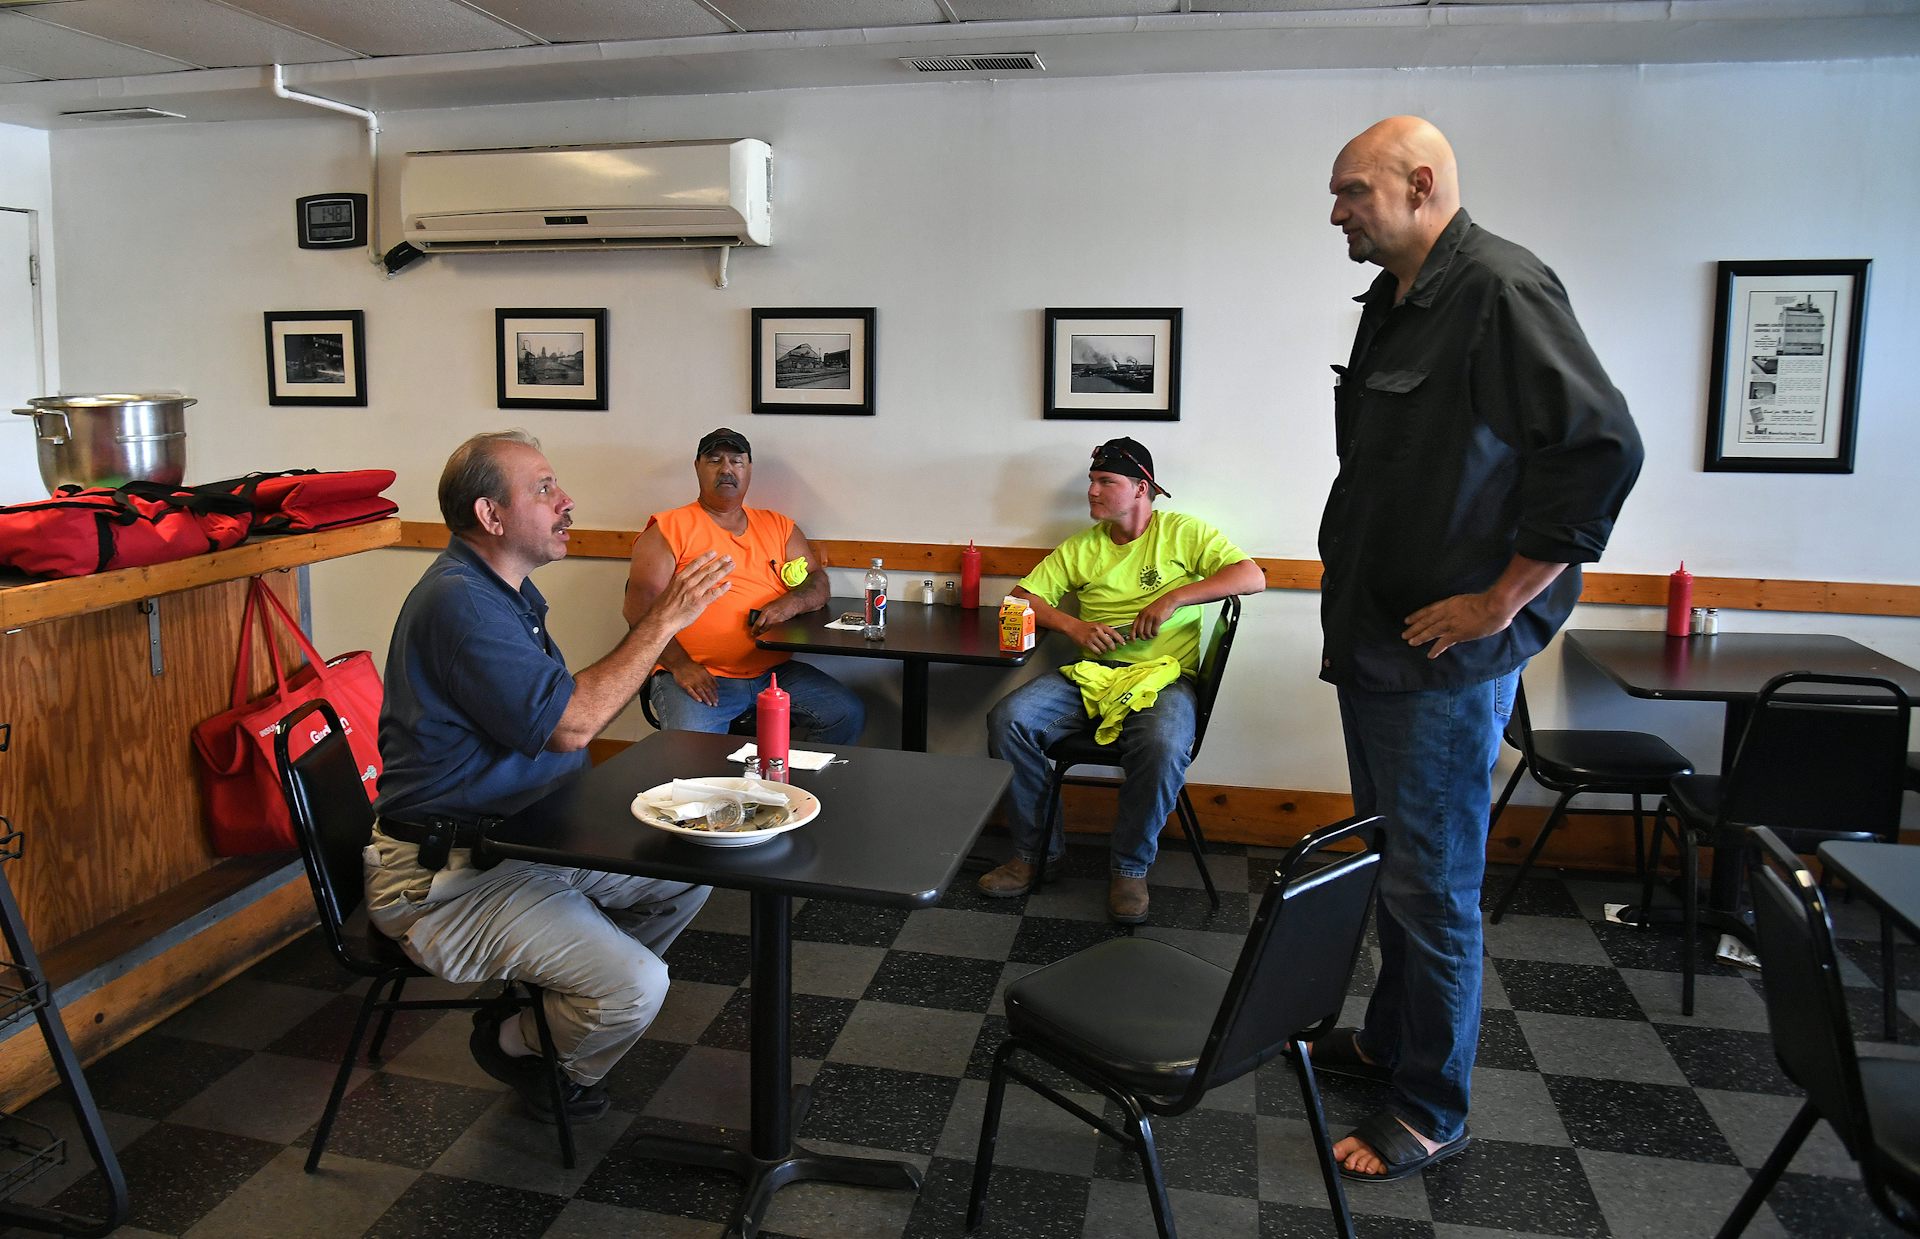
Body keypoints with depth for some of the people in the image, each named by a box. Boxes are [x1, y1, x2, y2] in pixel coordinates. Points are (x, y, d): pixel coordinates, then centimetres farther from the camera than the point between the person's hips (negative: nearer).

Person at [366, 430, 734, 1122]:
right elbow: (568, 724, -26)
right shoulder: (459, 602, -22)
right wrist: (664, 619, -21)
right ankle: (517, 1044, 11)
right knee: (637, 987, -21)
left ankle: (551, 1003, 20)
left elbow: (552, 714, 15)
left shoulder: (503, 591, 13)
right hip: (445, 878, -10)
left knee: (687, 877, 10)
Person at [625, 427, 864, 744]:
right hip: (698, 677, -4)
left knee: (849, 715, -13)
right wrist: (680, 664, -17)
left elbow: (818, 582, 16)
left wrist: (791, 603, -8)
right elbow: (639, 608, -4)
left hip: (775, 671, 5)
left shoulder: (779, 527, 18)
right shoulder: (669, 528, 4)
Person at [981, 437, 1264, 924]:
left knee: (1163, 744, -37)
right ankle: (1035, 848, -2)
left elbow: (1252, 576, -5)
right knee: (1008, 719, -21)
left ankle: (1130, 868, -12)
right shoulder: (1082, 547, 17)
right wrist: (1075, 627, -5)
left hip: (1163, 675, -4)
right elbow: (1023, 597, 13)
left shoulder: (1181, 532, 7)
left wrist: (1172, 598, -13)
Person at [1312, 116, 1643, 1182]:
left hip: (1444, 658, -9)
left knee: (1432, 885, 2)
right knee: (1392, 861, 21)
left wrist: (1501, 601, -20)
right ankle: (1389, 1036, 38)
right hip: (1373, 643, 9)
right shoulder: (1393, 304, 13)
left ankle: (1431, 1109, 18)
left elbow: (1602, 447, -23)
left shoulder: (1502, 291, -16)